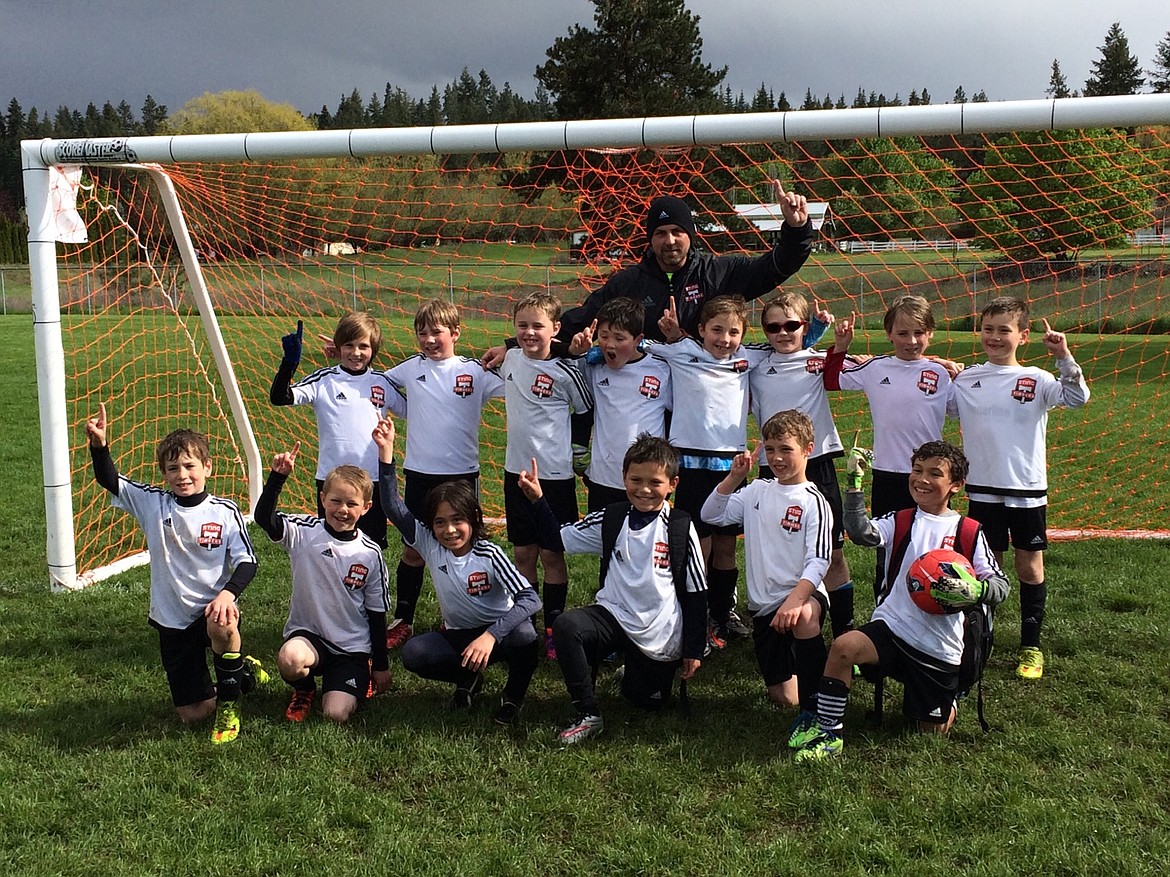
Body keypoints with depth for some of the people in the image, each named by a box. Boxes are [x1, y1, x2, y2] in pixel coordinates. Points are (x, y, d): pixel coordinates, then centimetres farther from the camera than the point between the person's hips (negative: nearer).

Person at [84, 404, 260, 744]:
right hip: (172, 619, 3)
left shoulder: (225, 512, -9)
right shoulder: (152, 503, -2)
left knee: (223, 626, -42)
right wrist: (98, 444, -25)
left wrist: (228, 593, -28)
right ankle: (243, 670, 34)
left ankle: (229, 703, -14)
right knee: (191, 714, 4)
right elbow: (108, 480, -7)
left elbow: (247, 561, -10)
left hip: (213, 609, -3)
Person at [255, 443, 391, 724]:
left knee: (336, 714, -16)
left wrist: (381, 666, 7)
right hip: (308, 633, 0)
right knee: (290, 658, -34)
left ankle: (363, 680, 21)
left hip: (353, 647, 0)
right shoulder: (304, 532, -6)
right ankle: (304, 690, 4)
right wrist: (278, 476, -38)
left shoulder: (370, 553, -3)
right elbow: (264, 517, -25)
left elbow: (377, 613, 4)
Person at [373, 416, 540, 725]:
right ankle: (469, 676, 4)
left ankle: (513, 695, -4)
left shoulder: (490, 554, -20)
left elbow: (530, 599, -29)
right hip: (457, 635, 3)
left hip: (498, 632, -3)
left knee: (524, 635, -37)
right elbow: (394, 508, -19)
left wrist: (490, 635, -42)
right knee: (412, 654, -26)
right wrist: (386, 451, -28)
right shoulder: (430, 544, -8)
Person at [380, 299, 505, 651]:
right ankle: (402, 621, 22)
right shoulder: (410, 368, 3)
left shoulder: (474, 371, -3)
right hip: (419, 473, 1)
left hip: (462, 473, -1)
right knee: (412, 550, 9)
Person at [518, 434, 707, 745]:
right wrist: (537, 500, -10)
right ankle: (588, 715, -14)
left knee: (648, 702, 11)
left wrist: (693, 650, -2)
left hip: (661, 636, -1)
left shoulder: (681, 529, -10)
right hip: (616, 615, 2)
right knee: (567, 626, -28)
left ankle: (634, 672, 46)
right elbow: (558, 538, 4)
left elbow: (696, 593, -3)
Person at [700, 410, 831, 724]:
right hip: (763, 603, 5)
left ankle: (814, 710, -28)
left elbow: (818, 561, -17)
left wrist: (794, 600, -33)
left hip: (803, 593, -5)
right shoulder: (758, 491, 7)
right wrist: (734, 478, -4)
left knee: (804, 616, -43)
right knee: (782, 698, 6)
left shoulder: (813, 502, -9)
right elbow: (711, 515, 7)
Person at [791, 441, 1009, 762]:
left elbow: (1001, 585, -1)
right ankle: (827, 732, -15)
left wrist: (976, 591, -22)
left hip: (940, 647, 0)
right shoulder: (900, 521, 2)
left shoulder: (968, 532, 0)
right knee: (843, 647, -30)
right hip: (891, 627, 0)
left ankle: (948, 696, 44)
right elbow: (861, 533, -19)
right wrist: (855, 482, -24)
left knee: (933, 731, 8)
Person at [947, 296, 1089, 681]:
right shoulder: (966, 379, 4)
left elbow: (1077, 397, -16)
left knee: (1030, 567, 7)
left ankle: (1031, 645, 20)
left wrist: (1064, 357, -26)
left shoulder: (1036, 380, -3)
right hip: (982, 489, 1)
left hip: (1027, 490, -1)